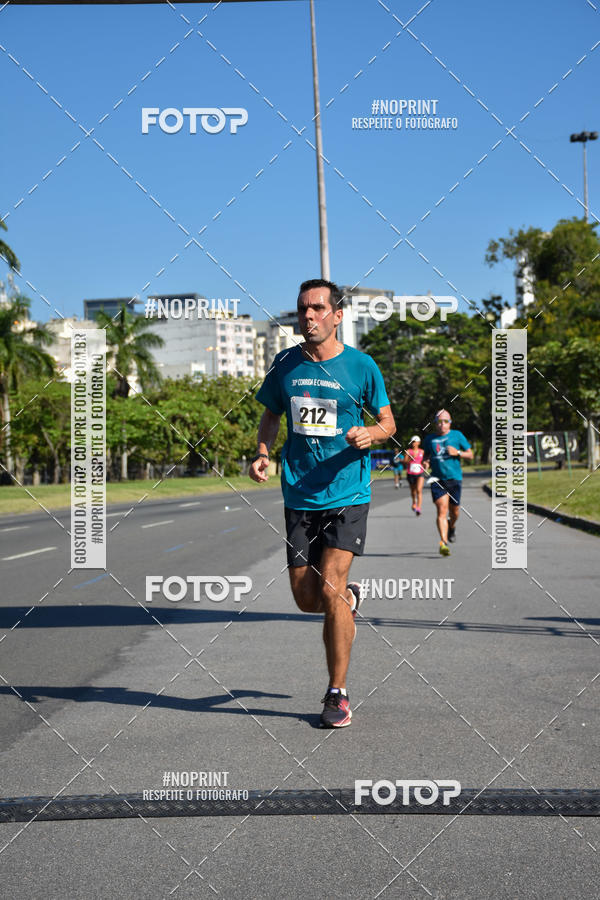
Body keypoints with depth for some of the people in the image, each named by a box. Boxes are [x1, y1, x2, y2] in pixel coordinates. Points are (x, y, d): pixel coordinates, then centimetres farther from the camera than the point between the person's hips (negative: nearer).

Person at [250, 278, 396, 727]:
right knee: (306, 599, 4)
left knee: (329, 589, -15)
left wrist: (370, 434, -16)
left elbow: (388, 422, 6)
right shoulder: (285, 363, 5)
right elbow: (271, 416, 18)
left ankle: (338, 692, 1)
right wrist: (263, 452, -1)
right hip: (299, 496, 4)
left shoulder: (361, 365, -3)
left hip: (347, 493, -4)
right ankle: (351, 596, 41)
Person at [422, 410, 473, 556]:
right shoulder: (429, 439, 9)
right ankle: (443, 542, -21)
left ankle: (452, 527, 45)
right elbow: (426, 455, 24)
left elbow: (470, 455, 9)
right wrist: (425, 462, 1)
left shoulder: (457, 435, 4)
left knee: (454, 510, 10)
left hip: (454, 478, 0)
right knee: (442, 509, -15)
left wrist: (458, 452, -10)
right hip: (437, 479, 0)